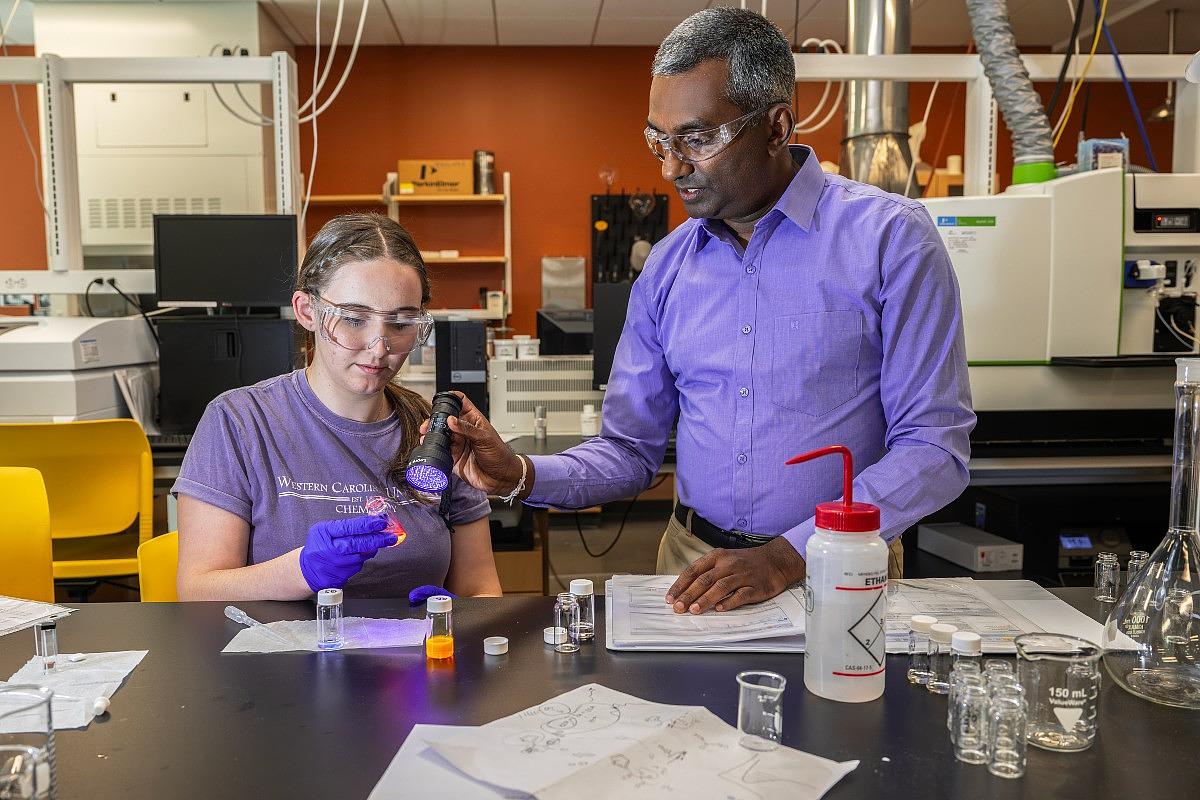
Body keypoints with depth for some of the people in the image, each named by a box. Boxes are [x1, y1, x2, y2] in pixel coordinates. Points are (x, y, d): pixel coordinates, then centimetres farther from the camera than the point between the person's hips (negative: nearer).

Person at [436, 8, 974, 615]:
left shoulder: (889, 236, -7)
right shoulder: (668, 266, 7)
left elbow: (934, 447, -9)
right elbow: (632, 449, 10)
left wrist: (788, 556, -17)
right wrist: (521, 476, -8)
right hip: (694, 564, 4)